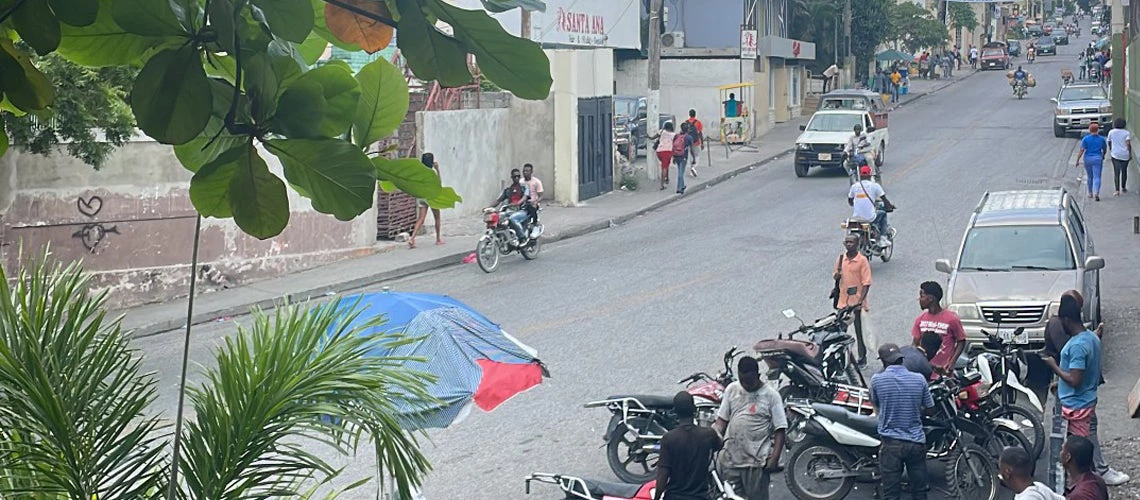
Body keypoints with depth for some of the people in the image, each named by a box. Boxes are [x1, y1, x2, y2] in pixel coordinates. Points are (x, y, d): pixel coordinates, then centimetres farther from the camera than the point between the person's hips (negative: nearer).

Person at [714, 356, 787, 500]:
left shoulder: (771, 395, -5)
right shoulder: (731, 390, 6)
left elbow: (779, 430, -5)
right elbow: (722, 420, 10)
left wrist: (774, 459, -12)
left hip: (756, 462, -4)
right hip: (730, 460, 4)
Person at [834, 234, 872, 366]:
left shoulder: (862, 260, -9)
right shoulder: (841, 259, 7)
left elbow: (866, 283, -11)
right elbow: (835, 274, 19)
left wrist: (860, 300, -20)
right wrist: (836, 275, -7)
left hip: (856, 302, -5)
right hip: (843, 301, 5)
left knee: (859, 330, 3)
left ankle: (862, 357, 13)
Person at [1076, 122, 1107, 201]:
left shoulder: (1086, 139, -5)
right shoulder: (1101, 139, 1)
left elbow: (1081, 150, -8)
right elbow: (1105, 149, 15)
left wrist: (1077, 160, -4)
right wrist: (1103, 156, 35)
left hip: (1088, 159, 1)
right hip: (1097, 159, -1)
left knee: (1090, 177, 16)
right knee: (1097, 177, -5)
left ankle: (1090, 193, 25)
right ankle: (1096, 193, -22)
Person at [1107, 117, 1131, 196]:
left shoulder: (1111, 132, 1)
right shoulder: (1126, 132, -4)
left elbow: (1109, 143, 12)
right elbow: (1128, 144, -14)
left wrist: (1110, 150, 30)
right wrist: (1130, 154, -7)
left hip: (1115, 155, -1)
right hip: (1125, 155, 1)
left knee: (1116, 173, -2)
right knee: (1124, 171, 21)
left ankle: (1117, 190, -13)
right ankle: (1123, 188, 33)